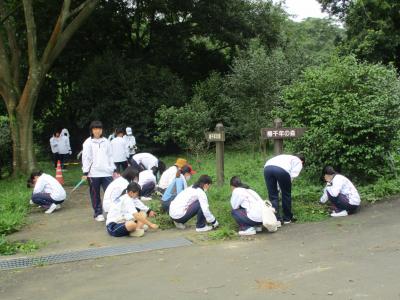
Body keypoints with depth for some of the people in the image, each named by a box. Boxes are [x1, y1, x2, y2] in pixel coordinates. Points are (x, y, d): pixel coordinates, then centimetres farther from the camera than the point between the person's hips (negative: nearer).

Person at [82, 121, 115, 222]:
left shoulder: (106, 141, 9)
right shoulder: (88, 142, 0)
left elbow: (110, 156, 12)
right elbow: (86, 158, -3)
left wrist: (113, 169, 8)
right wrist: (85, 172, -7)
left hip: (106, 172, 2)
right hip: (93, 173, -2)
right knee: (95, 195, 7)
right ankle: (98, 213, 17)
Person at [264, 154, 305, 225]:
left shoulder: (286, 157, 44)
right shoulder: (298, 162, 27)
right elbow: (293, 174, 6)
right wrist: (287, 184, 14)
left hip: (267, 167, 5)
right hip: (282, 169, -5)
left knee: (273, 195, 14)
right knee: (286, 195, 15)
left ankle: (276, 219, 10)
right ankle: (287, 218, 26)